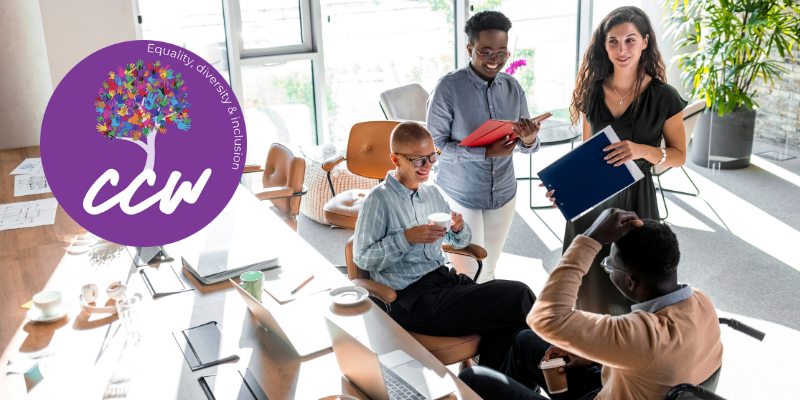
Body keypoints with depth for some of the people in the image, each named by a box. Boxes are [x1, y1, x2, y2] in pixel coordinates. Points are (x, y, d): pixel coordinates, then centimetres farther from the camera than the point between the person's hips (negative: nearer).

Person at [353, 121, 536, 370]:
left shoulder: (432, 193, 17)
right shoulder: (379, 200, -4)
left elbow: (458, 242, 26)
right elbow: (362, 257, -7)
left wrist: (459, 229, 2)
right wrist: (407, 238, -16)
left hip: (444, 279, 7)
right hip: (411, 299, -7)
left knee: (508, 326, -21)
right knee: (517, 296, -21)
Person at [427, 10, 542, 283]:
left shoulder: (513, 87, 0)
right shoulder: (448, 88, -16)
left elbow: (526, 146, 4)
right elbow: (435, 146, -17)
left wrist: (529, 140, -21)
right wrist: (486, 152, -27)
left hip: (503, 193, 5)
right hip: (460, 196, -5)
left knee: (489, 269, 19)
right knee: (468, 275, 2)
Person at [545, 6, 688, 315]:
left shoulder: (663, 97, -8)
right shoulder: (593, 92, 2)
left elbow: (679, 155, -1)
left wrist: (643, 150, -20)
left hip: (634, 199, -3)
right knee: (588, 283, 13)